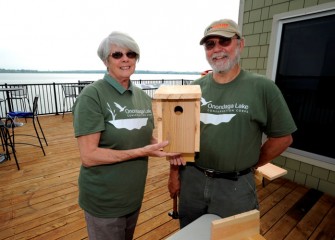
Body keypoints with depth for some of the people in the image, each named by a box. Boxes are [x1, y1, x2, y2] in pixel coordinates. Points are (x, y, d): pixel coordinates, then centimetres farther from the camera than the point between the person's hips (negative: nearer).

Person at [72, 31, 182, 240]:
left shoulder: (143, 97, 0)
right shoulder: (92, 95, -19)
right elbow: (88, 156, -22)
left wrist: (162, 147, -11)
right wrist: (141, 152, -26)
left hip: (134, 194, 6)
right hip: (104, 201, -6)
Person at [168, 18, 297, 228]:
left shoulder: (262, 87, -10)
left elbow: (283, 138, -3)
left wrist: (250, 165, 1)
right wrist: (174, 173, 3)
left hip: (235, 185, -2)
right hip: (191, 179, 3)